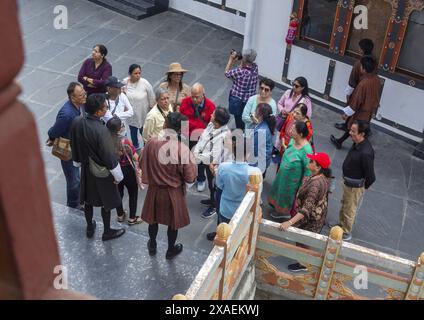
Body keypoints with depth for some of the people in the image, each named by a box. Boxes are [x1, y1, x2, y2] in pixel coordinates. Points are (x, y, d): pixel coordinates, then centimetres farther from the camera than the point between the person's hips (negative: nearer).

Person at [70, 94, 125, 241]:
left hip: (86, 168, 6)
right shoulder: (101, 130, -34)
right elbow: (109, 156, -24)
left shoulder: (77, 122, -14)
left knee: (88, 199, 24)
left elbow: (74, 145, 2)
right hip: (102, 171, -6)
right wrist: (118, 175, -10)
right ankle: (107, 231, 36)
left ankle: (90, 228, 45)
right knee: (106, 202, 17)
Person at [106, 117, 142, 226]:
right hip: (127, 170, -5)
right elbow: (136, 158, -21)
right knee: (133, 193, 16)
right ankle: (132, 218, 24)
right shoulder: (124, 141, -28)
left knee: (118, 192, 23)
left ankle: (120, 215, 38)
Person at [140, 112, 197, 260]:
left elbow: (143, 165, -1)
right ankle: (171, 250, 40)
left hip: (154, 189, 3)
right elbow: (190, 177, -19)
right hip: (174, 192, -3)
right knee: (173, 221, 20)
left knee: (153, 218, 25)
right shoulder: (182, 149, -27)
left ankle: (152, 246, 47)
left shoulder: (152, 142, -17)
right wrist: (192, 161, -1)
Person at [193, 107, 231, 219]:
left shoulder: (222, 137, -36)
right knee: (210, 183, 29)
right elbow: (202, 138, -3)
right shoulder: (211, 125, -13)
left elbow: (214, 156, -34)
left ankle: (213, 207, 39)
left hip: (214, 165, -8)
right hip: (206, 162, 8)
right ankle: (212, 200, 55)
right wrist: (196, 151, -16)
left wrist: (198, 157, -25)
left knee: (213, 185, 15)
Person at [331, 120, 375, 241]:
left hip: (355, 186, -8)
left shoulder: (365, 153, -37)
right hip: (348, 182, 8)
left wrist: (363, 187, -8)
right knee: (344, 205, 28)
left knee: (349, 210, 14)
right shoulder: (357, 143, -10)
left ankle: (346, 234, 36)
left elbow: (371, 177, -27)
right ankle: (341, 225, 51)